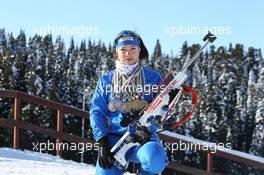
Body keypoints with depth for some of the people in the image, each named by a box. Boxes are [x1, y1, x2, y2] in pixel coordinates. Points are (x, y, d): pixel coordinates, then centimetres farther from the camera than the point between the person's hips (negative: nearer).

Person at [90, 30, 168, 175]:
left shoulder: (153, 77, 7)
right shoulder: (106, 80, 10)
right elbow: (97, 111, 6)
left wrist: (148, 129, -17)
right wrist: (102, 141, -8)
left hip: (144, 137, -1)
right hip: (114, 137, 1)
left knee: (155, 157, -34)